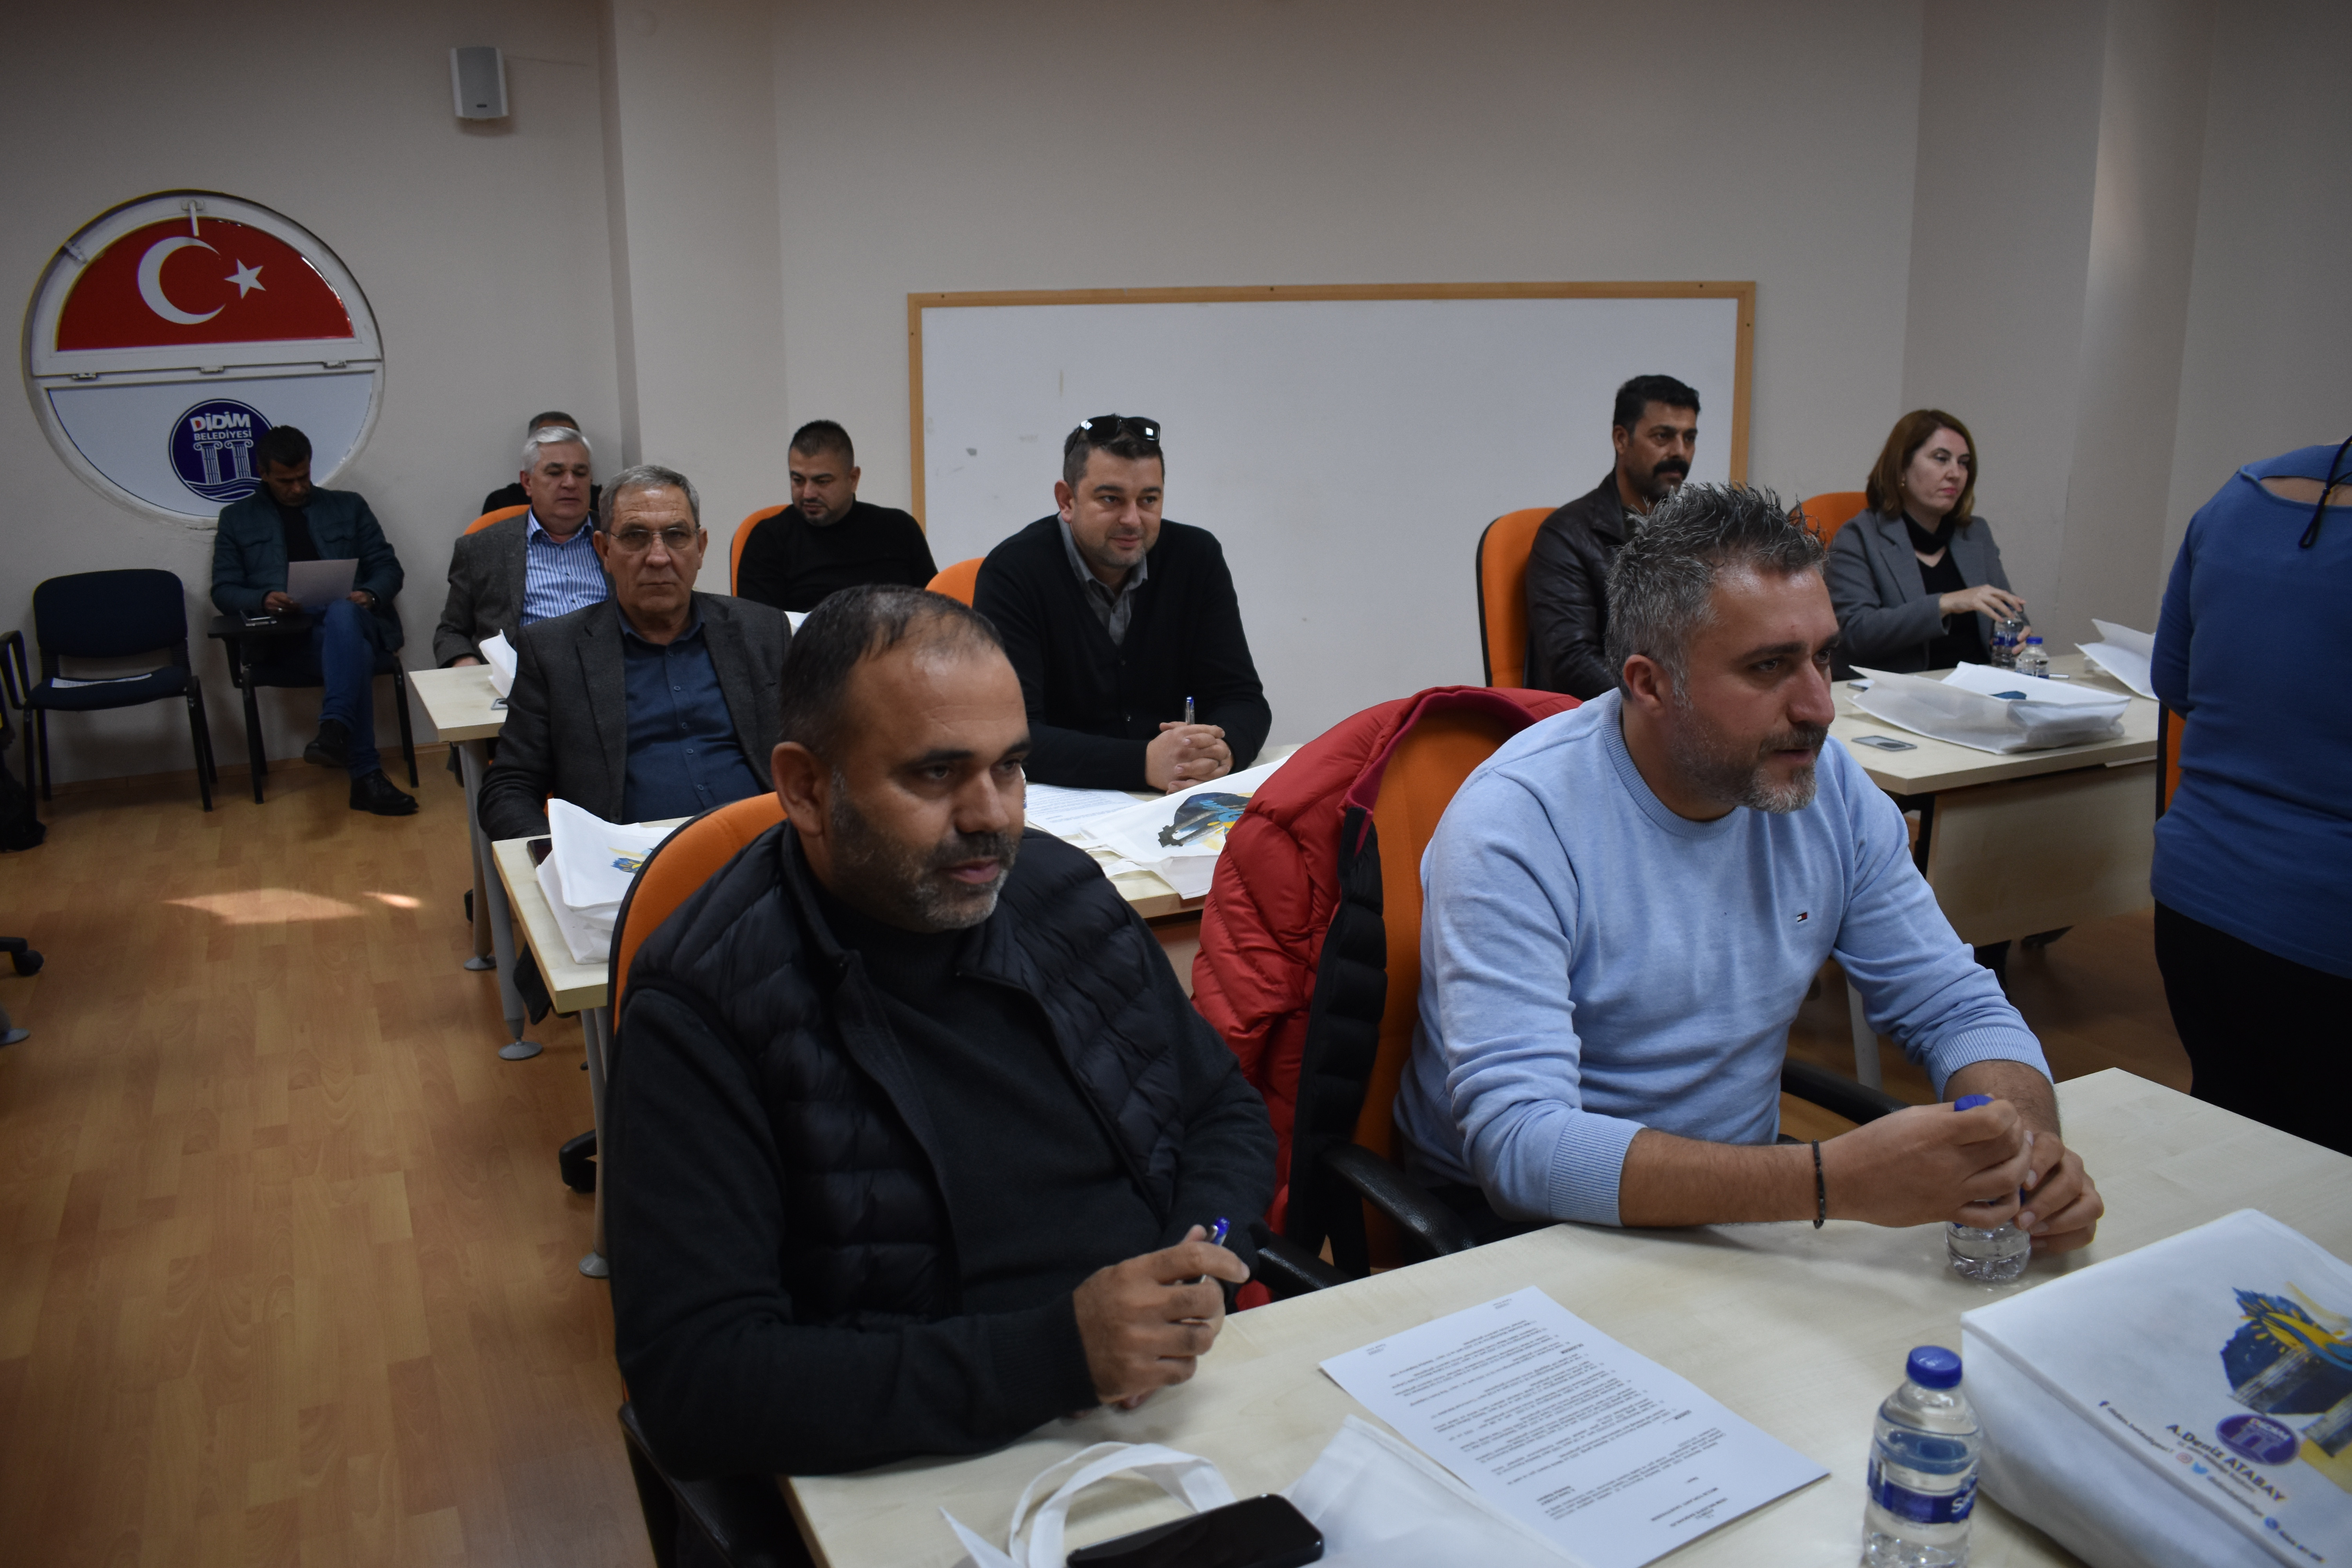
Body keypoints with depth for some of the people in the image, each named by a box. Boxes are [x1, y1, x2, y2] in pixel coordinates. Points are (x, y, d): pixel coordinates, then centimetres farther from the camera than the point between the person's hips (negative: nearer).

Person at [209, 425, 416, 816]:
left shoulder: (348, 506, 24)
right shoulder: (237, 519, 22)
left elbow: (388, 568, 17)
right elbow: (223, 590, 14)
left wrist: (370, 595, -7)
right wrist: (263, 600, -10)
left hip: (350, 620, 1)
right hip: (283, 644, -1)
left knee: (342, 615, -39)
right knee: (354, 651, -36)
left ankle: (334, 730, -52)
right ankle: (367, 775, -41)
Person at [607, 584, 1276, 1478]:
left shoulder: (1063, 894, 7)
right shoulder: (703, 1009, -9)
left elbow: (1228, 1113, 19)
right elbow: (693, 1379, -17)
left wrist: (1199, 1279, -3)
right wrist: (1055, 1353, -23)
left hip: (1190, 1403, 5)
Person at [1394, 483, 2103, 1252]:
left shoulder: (1831, 787, -3)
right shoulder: (1515, 825, -23)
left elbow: (1956, 1007, 5)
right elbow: (1519, 1146, -31)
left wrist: (2024, 1142, -18)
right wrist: (1833, 1181, -38)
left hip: (1739, 1207, 6)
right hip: (1521, 1232, -5)